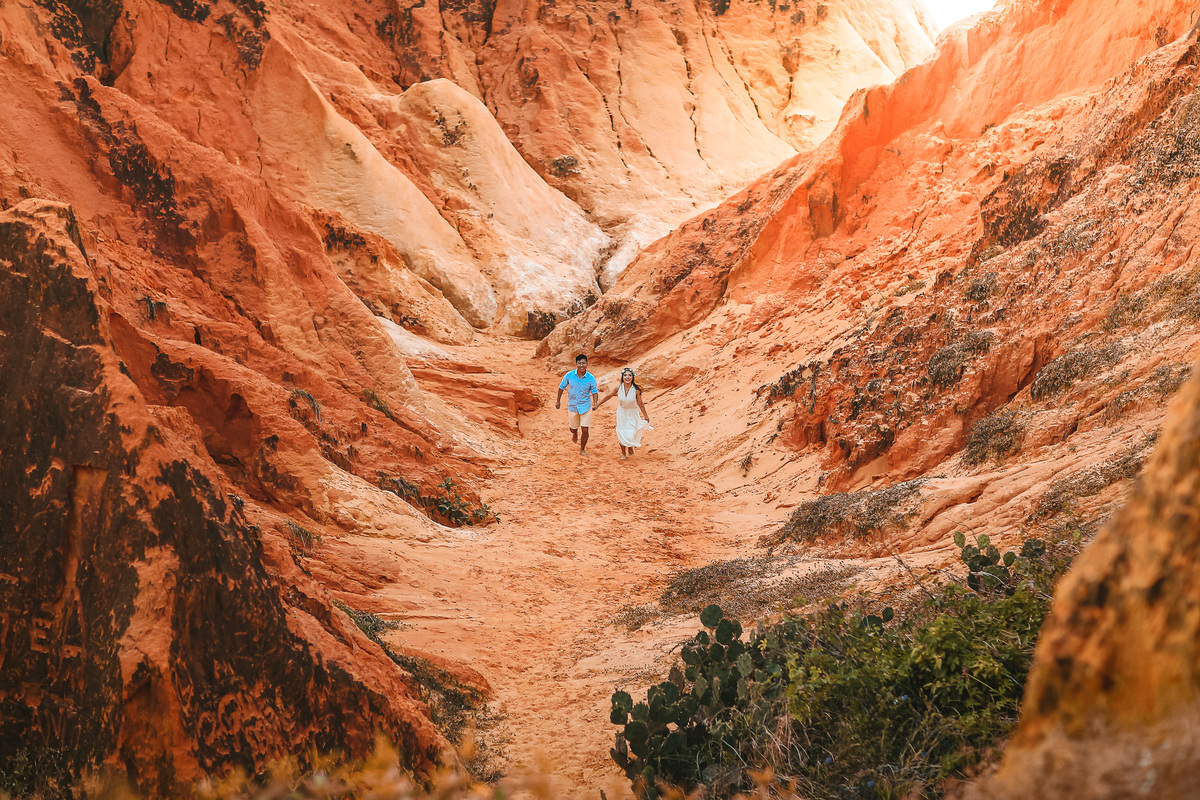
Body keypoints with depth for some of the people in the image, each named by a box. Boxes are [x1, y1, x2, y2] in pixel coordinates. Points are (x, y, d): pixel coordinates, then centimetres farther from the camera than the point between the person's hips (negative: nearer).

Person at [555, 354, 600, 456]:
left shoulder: (591, 378, -13)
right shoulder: (569, 375, -12)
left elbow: (594, 391, -3)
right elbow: (561, 387, 3)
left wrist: (595, 403, -21)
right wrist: (558, 401, 7)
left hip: (585, 407, -1)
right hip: (572, 406, 1)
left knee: (585, 430, -5)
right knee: (573, 428, 17)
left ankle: (582, 449, 18)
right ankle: (575, 434, 56)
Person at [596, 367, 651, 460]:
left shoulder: (636, 390, -20)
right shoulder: (619, 387, -16)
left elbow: (640, 404, -8)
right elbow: (608, 396, 0)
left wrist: (646, 416, 1)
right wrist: (598, 404, 7)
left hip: (632, 415, -2)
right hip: (622, 413, 2)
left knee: (630, 435, -7)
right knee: (622, 434, 5)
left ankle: (630, 446, 29)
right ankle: (623, 454, 27)